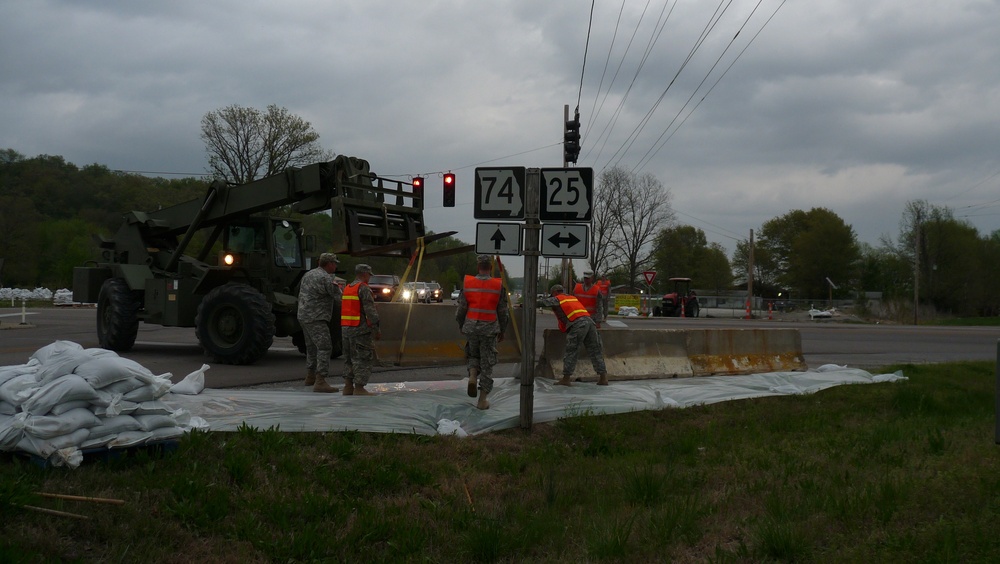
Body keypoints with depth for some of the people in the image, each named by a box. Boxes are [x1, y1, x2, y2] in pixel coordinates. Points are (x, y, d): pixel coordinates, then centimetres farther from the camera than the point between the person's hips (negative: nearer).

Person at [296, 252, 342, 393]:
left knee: (312, 347, 22)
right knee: (324, 348, -13)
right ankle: (320, 382, -21)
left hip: (303, 316, 10)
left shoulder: (308, 274, 14)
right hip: (316, 319, -10)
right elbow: (339, 297, -13)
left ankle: (310, 377, 35)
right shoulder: (326, 278, -15)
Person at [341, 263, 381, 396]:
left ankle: (348, 387, 15)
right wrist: (377, 329, -15)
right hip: (360, 329, -9)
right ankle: (359, 389, -8)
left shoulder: (347, 288, 15)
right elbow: (370, 311, -17)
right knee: (363, 359, -6)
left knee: (349, 359, 14)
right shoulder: (364, 288, -12)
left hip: (346, 328, 9)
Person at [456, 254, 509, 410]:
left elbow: (461, 309, 2)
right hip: (490, 328, -1)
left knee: (473, 354, 26)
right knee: (487, 363, 7)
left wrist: (461, 326, 18)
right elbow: (502, 312, 0)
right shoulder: (499, 285, -4)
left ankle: (473, 375, -3)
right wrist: (502, 331, 14)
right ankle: (483, 399, 8)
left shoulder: (468, 283, -2)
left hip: (471, 327, 2)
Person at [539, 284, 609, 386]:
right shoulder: (573, 298, 33)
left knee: (571, 352, -1)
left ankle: (566, 379, -1)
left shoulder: (557, 299, 12)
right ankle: (603, 378, 9)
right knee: (595, 351, 9)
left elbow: (542, 302, 6)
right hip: (589, 321, 7)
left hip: (578, 324, -6)